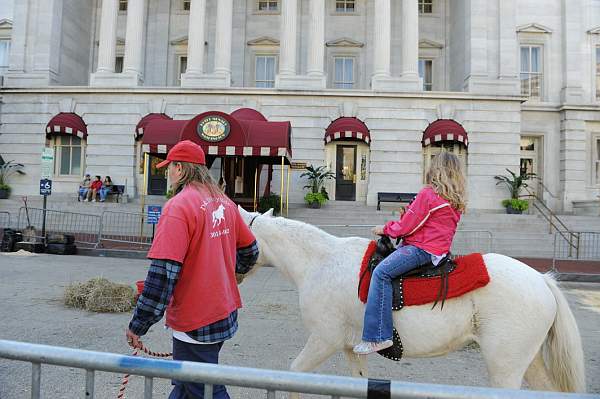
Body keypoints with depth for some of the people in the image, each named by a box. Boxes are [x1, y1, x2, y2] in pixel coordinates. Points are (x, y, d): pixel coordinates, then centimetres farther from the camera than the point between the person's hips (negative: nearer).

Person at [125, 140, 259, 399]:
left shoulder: (178, 206, -18)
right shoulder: (224, 202, 4)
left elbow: (163, 273, -23)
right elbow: (250, 251, 12)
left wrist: (138, 326, -14)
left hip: (195, 323, -8)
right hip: (224, 314, 8)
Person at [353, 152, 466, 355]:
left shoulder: (428, 193, -9)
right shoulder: (456, 200, 17)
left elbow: (407, 226, -10)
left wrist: (385, 229, 6)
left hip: (422, 249, -11)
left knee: (381, 272, -23)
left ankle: (378, 336, -30)